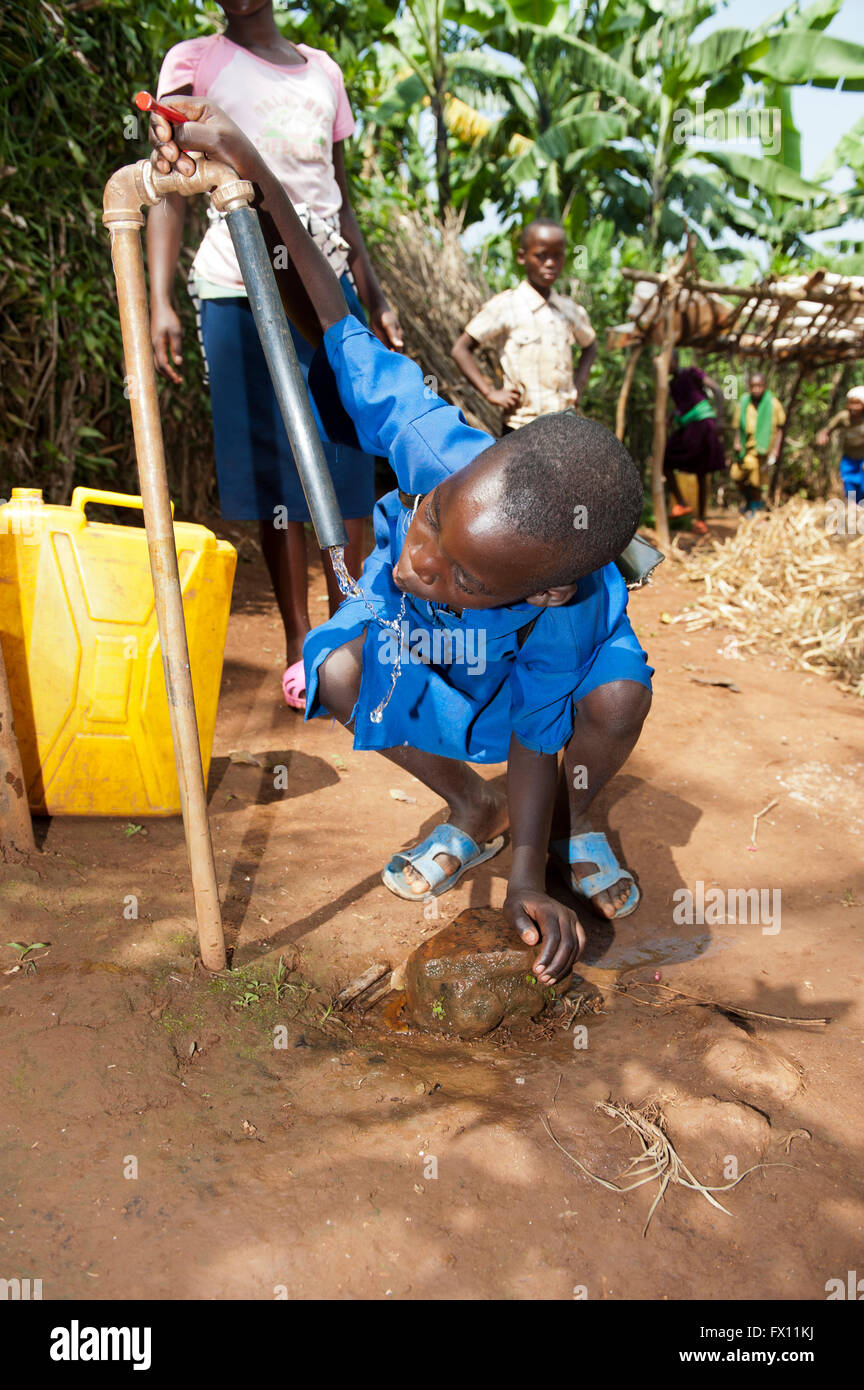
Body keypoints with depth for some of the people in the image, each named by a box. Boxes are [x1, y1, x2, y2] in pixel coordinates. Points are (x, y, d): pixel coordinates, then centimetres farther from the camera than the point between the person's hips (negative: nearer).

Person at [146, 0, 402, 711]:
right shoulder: (196, 62, 5)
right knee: (276, 465, -2)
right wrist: (160, 300, -20)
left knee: (350, 459, 0)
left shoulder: (323, 70, 17)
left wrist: (376, 299, 16)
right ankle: (299, 640, 7)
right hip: (241, 290, -3)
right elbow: (170, 189, -6)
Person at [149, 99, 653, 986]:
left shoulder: (563, 612, -43)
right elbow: (337, 332, -32)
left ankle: (572, 826, 5)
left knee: (618, 698, -33)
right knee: (340, 674, -29)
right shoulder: (441, 452, -42)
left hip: (516, 661, -2)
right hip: (413, 641, 2)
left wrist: (528, 882, -27)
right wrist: (249, 169, -37)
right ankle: (472, 814, 0)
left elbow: (535, 731, -27)